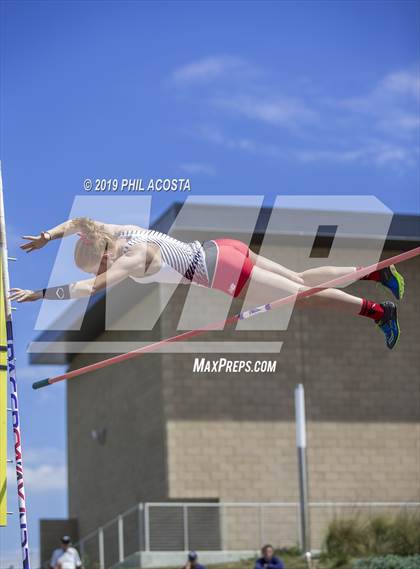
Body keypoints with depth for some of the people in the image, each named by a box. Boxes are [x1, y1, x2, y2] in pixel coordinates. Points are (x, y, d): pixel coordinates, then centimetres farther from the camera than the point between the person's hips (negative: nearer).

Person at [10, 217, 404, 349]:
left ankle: (378, 310, 6)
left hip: (222, 271, -8)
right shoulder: (116, 235, -1)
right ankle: (378, 273, 21)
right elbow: (80, 222, 14)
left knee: (303, 295, 0)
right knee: (301, 280, 17)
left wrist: (40, 293, -32)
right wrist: (47, 237, 3)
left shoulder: (133, 258, -25)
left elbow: (92, 287, -35)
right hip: (221, 252, 8)